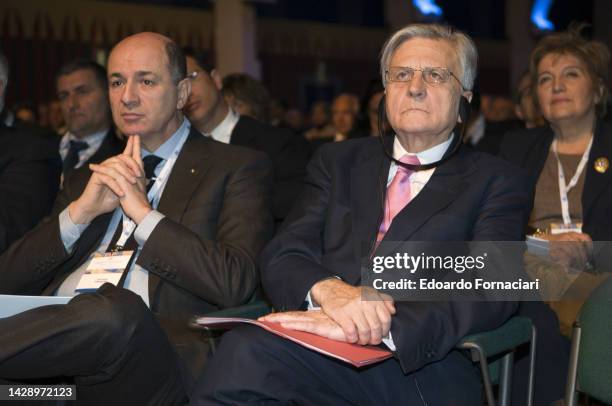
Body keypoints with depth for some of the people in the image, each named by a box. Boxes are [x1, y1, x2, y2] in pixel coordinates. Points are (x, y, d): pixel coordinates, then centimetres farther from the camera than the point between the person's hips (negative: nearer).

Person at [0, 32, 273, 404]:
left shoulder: (237, 168, 12)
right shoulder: (88, 180, 27)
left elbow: (235, 285, -4)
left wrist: (143, 212, -3)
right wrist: (79, 212, 3)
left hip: (158, 352, -3)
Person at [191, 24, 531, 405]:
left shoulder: (497, 182, 10)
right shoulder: (338, 162, 21)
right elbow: (282, 256, 8)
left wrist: (383, 326, -24)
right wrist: (326, 290, -18)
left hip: (421, 372, -4)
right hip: (317, 357, 4)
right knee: (245, 348, -32)